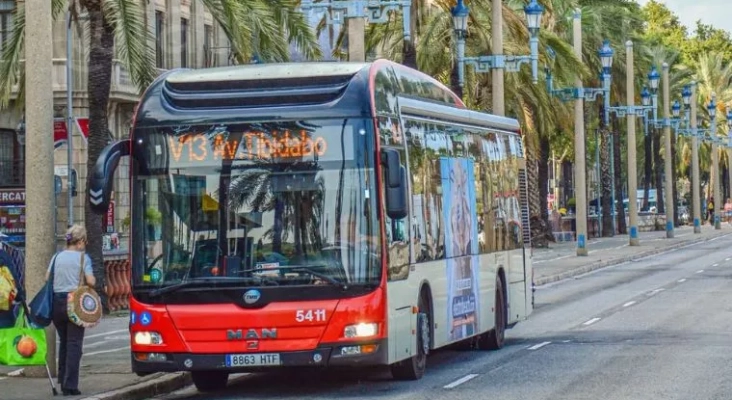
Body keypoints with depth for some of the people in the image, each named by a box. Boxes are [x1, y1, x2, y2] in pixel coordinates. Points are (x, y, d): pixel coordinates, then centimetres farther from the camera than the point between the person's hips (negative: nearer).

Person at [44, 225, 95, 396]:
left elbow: (47, 279, 6)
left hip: (56, 301, 5)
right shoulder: (83, 257, -4)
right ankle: (70, 385, -7)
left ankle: (62, 380, 20)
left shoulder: (57, 257, 9)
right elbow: (90, 281, -12)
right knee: (74, 344, -2)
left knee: (64, 341, 19)